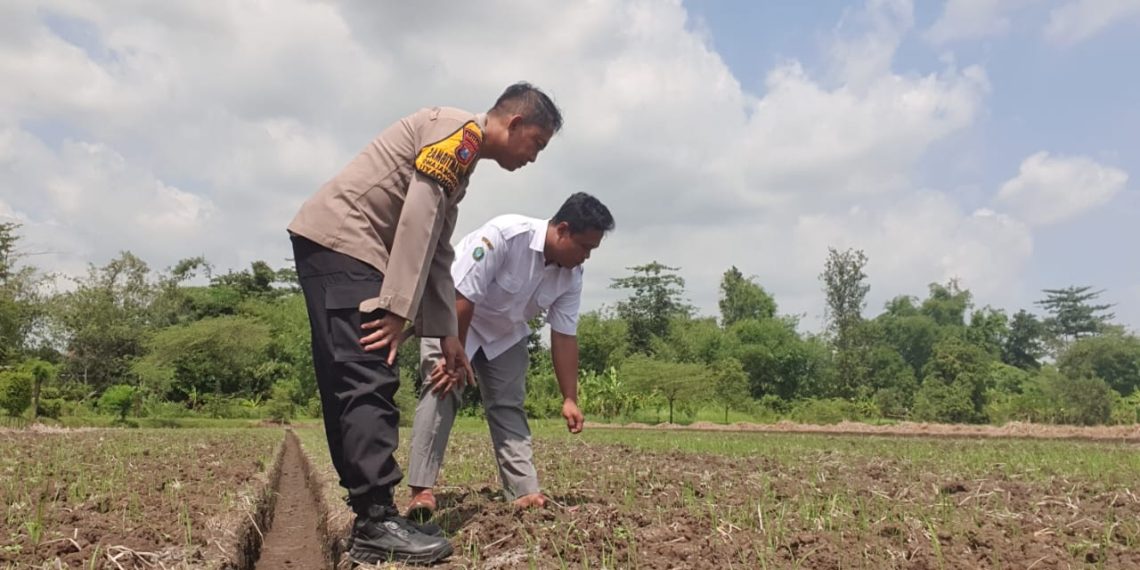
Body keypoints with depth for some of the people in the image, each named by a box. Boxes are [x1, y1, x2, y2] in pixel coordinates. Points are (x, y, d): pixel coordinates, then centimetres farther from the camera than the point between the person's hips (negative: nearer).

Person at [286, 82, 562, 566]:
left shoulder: (459, 163, 24)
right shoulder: (459, 128, -6)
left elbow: (436, 251, 22)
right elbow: (418, 217, -17)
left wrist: (446, 333, 17)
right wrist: (399, 309, -20)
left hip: (335, 248, 10)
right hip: (339, 239, -10)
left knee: (351, 387, 7)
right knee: (369, 383, -14)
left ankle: (369, 519, 12)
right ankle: (377, 524, -13)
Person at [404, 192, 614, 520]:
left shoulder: (571, 275, -15)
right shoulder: (505, 235, -36)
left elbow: (564, 336, -10)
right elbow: (461, 298, -33)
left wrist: (570, 399, -11)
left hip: (505, 333, 6)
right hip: (449, 315, -6)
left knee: (508, 405, 2)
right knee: (442, 390, -20)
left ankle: (525, 491, 2)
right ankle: (421, 490, -20)